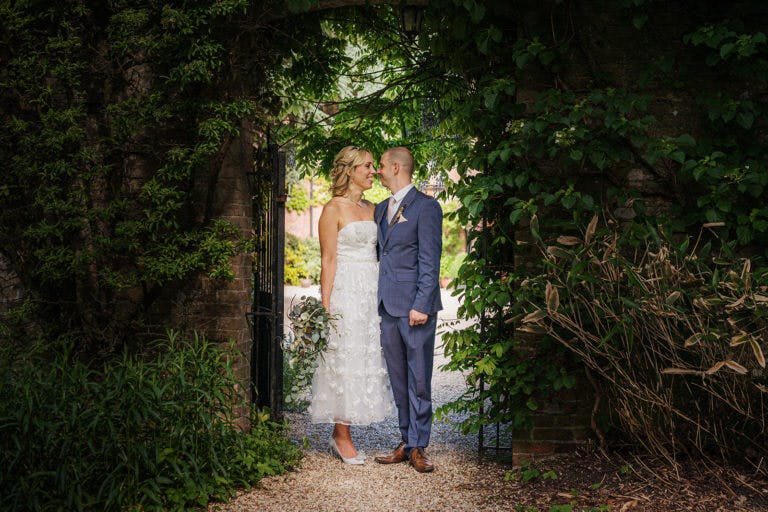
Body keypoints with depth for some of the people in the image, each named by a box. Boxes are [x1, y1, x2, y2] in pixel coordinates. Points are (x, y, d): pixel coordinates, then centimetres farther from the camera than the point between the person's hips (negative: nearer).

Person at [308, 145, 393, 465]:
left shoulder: (371, 209, 15)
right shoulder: (333, 209, -6)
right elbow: (328, 261, -9)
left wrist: (382, 296, 9)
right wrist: (326, 306, -14)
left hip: (371, 294, 7)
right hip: (345, 292, -7)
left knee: (367, 361, 8)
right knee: (344, 361, -2)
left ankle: (341, 436, 17)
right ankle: (342, 437, 9)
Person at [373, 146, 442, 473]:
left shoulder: (425, 207, -6)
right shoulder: (380, 209, 18)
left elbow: (430, 261, -11)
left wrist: (420, 305, -17)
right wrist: (378, 299, 14)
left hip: (415, 306, -7)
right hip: (388, 306, 7)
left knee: (419, 379, -1)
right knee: (398, 379, 10)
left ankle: (418, 446, 6)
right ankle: (406, 442, 19)